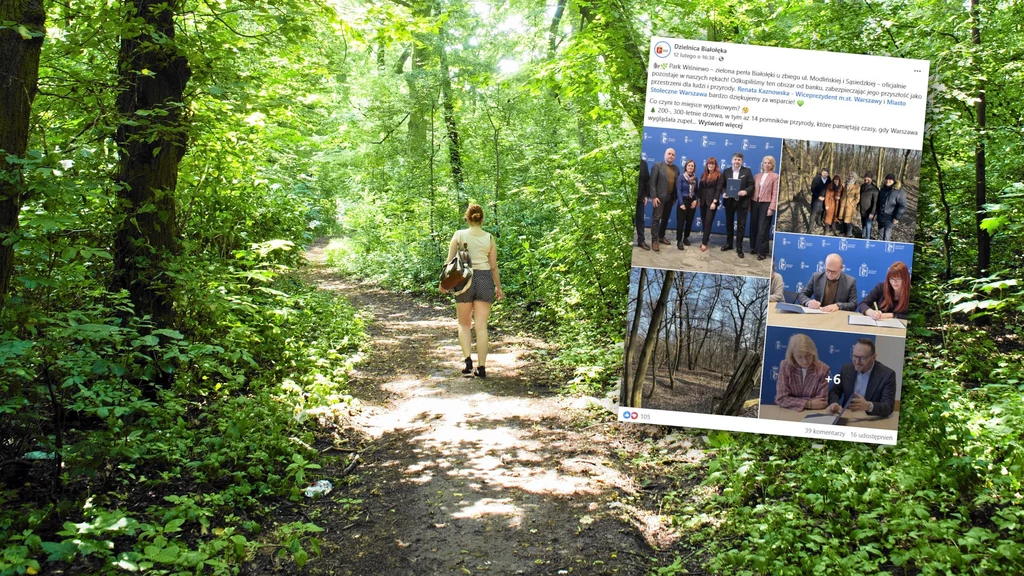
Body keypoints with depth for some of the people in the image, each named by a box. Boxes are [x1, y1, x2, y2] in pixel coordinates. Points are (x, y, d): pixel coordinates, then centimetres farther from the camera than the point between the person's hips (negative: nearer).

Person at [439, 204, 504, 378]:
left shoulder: (459, 235, -2)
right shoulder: (489, 238, 1)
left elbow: (450, 261, -2)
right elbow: (493, 266, 4)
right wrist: (498, 287, 16)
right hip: (485, 280, 1)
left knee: (464, 324, 14)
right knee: (481, 326, 4)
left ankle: (468, 359, -5)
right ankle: (481, 368, 4)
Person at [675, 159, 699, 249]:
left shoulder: (695, 178, 6)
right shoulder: (681, 177, -8)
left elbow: (696, 191, 11)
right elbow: (678, 190, -11)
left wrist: (695, 200, -6)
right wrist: (681, 203, -17)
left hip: (692, 202, 5)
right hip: (683, 201, -5)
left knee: (690, 221, 9)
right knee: (680, 221, -4)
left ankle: (686, 238, 24)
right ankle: (679, 241, 1)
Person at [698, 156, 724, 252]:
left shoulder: (719, 176, -4)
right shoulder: (703, 175, 12)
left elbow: (719, 189, -10)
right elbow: (700, 188, 13)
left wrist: (714, 202, -16)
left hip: (712, 202, -5)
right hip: (703, 201, 5)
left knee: (708, 222, -6)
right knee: (704, 221, 8)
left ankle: (704, 243, -4)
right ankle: (706, 238, 21)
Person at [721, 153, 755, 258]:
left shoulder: (747, 171, -1)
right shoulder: (726, 171, 5)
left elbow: (751, 185, -4)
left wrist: (746, 191, -23)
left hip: (742, 202, -2)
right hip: (729, 201, 2)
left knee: (741, 225, 1)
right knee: (729, 223, 13)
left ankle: (739, 247, 7)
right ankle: (728, 244, 27)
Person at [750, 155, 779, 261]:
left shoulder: (775, 177, -2)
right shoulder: (757, 176, 12)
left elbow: (775, 193, -7)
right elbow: (753, 190, 11)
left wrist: (772, 207, -13)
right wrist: (749, 204, 4)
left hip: (766, 204, -4)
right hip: (755, 203, 5)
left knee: (763, 228, -3)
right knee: (753, 226, 8)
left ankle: (762, 251, 1)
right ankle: (754, 247, 21)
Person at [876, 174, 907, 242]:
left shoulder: (899, 191, -16)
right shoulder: (883, 189, 4)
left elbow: (902, 206, -17)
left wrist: (897, 218, -19)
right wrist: (878, 212, 19)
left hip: (890, 218, -7)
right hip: (881, 216, 7)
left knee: (886, 236, -7)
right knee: (881, 232, 18)